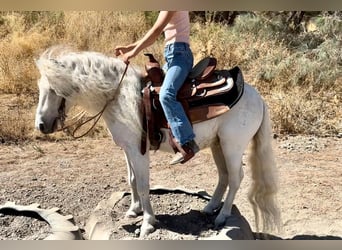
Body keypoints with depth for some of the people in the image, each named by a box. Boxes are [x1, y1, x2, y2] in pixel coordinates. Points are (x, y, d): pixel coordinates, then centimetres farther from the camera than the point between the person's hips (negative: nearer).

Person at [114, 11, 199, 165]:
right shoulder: (165, 12, 23)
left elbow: (156, 31, -16)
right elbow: (152, 37, 23)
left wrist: (134, 52, -16)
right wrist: (128, 48, 14)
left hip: (179, 54, -11)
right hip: (170, 55, 11)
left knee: (166, 94, -30)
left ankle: (187, 143, -32)